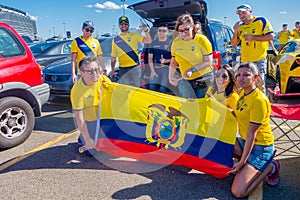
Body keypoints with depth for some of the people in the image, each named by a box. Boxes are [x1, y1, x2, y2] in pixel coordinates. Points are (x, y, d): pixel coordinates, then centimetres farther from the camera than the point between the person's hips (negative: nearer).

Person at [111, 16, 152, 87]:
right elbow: (113, 57, 12)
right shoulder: (115, 40, 9)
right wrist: (112, 70, 9)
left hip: (135, 67, -2)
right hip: (122, 69, 2)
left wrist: (145, 31, -24)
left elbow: (148, 41, -9)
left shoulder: (135, 35, 3)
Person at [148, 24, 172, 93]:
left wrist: (166, 61, -18)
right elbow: (150, 58, 9)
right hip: (155, 68, 3)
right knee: (152, 87, -3)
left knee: (163, 89, -7)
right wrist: (152, 71, -1)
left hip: (167, 68, -3)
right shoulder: (153, 43, 11)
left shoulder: (170, 43, 2)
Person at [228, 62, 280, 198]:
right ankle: (248, 165, 8)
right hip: (244, 141, 8)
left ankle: (271, 167, 8)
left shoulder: (259, 100, -24)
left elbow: (251, 134, -22)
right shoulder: (243, 92, 2)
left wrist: (242, 162, -18)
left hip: (260, 147, -8)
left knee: (238, 192, -15)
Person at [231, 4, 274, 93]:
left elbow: (271, 36, -11)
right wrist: (236, 32, -4)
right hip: (244, 61, 6)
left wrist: (253, 37, -17)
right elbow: (234, 44, 12)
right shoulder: (240, 27, 12)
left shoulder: (261, 21, -4)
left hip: (259, 60, -6)